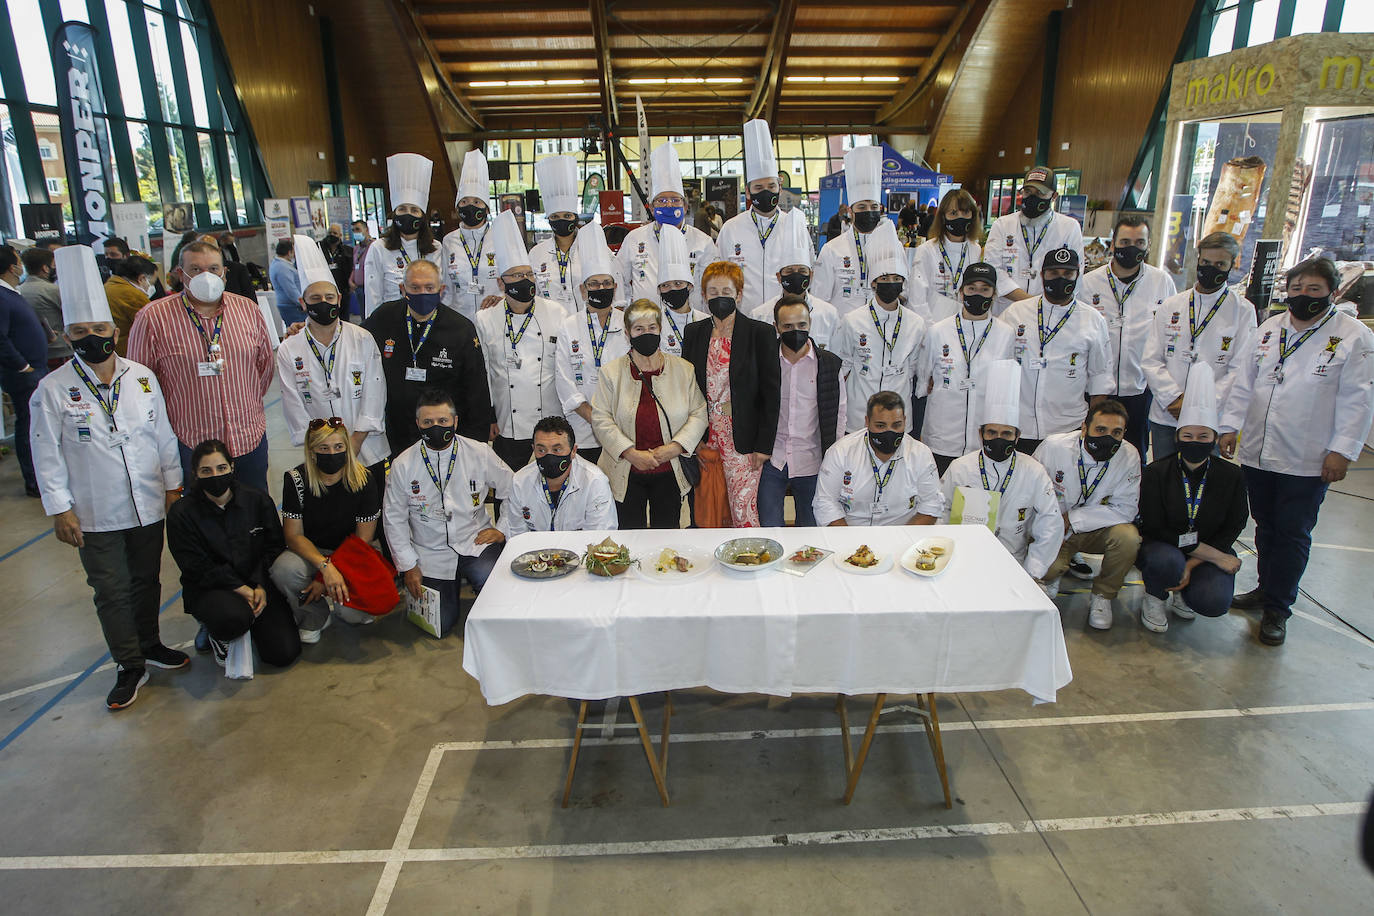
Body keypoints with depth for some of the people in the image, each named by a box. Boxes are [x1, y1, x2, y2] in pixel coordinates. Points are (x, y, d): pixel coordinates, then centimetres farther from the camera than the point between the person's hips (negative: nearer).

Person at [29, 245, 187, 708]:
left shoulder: (142, 378, -1)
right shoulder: (53, 391, -8)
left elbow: (163, 435, 6)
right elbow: (48, 456, -5)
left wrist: (173, 485, 7)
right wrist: (59, 509, -6)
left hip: (148, 505, 2)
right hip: (94, 514, -2)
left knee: (147, 579, 16)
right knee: (110, 591, 6)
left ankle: (150, 644, 36)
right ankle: (129, 666, 20)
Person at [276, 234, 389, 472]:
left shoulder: (363, 340, 0)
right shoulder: (289, 350, 1)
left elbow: (374, 397, -3)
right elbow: (294, 408, 0)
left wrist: (354, 444, -10)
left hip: (367, 450, 0)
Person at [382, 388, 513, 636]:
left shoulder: (480, 453, -5)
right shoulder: (403, 465, -4)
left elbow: (512, 492, 6)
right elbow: (394, 520, 3)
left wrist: (502, 529, -3)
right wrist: (408, 566, 0)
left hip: (476, 544, -1)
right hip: (431, 554, 1)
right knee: (440, 625, -5)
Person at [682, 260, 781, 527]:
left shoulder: (760, 333, -3)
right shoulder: (694, 332, 9)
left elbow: (771, 392, -4)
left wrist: (763, 445, -9)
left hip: (743, 442, -4)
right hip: (704, 440, 4)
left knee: (743, 509, -6)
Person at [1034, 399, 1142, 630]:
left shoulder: (1128, 456, -16)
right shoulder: (1054, 446, -19)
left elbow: (1125, 509, -16)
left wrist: (1072, 519, -22)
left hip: (1096, 530, 2)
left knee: (1127, 536, -29)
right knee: (1047, 567, -29)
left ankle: (1103, 595, -2)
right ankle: (1051, 576, 13)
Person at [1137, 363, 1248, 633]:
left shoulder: (1232, 476, -2)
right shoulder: (1156, 474, -10)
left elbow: (1231, 530, -2)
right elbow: (1155, 529, -14)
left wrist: (1192, 564, -17)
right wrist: (1214, 555, -18)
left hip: (1212, 552, 2)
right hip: (1163, 547, -2)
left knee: (1214, 603, -26)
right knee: (1166, 561, -37)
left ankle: (1182, 593, 13)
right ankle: (1155, 596, 0)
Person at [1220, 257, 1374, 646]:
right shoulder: (1269, 329, 9)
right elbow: (1244, 382, 10)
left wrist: (1342, 451, -12)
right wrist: (1230, 425, 3)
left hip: (1307, 462, -4)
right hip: (1257, 452, 4)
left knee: (1292, 535, 3)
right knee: (1265, 526, 16)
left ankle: (1277, 609, 14)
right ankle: (1266, 589, 32)